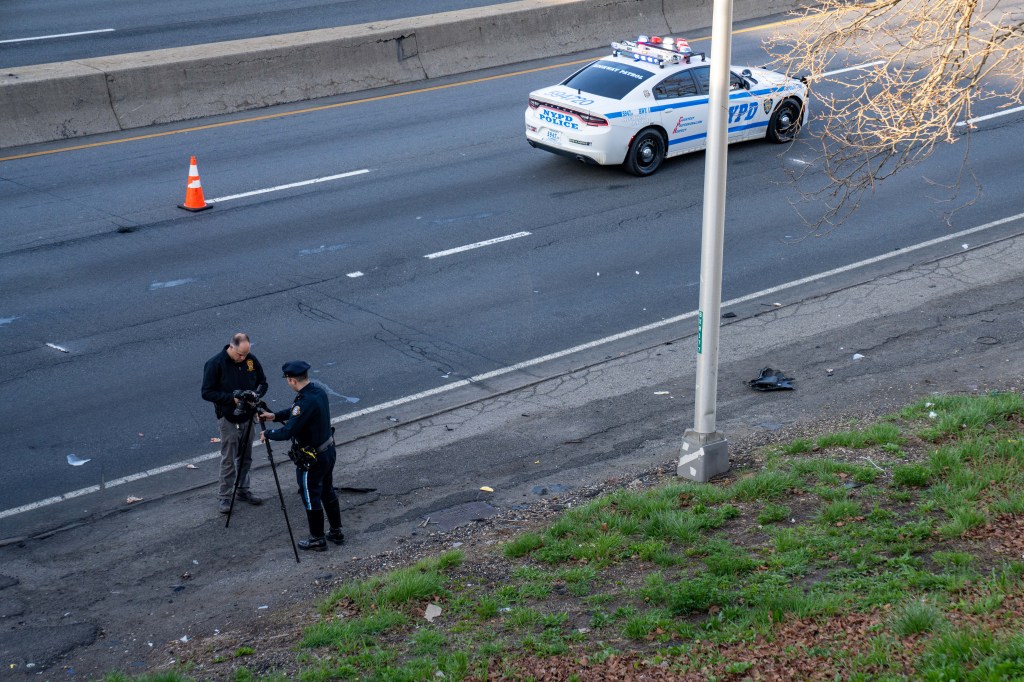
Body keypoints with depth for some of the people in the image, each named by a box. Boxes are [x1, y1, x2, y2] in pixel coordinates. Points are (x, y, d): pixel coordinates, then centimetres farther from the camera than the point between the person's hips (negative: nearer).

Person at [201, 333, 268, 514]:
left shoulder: (251, 360, -3)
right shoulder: (215, 364, -17)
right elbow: (207, 392, -15)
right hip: (228, 419, -5)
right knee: (228, 460, 0)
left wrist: (257, 394, -14)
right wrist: (231, 398, -23)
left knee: (245, 457, 16)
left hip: (248, 417, 5)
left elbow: (262, 382, 8)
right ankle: (224, 497, 12)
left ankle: (243, 490, 31)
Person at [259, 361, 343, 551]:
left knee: (311, 499, 9)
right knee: (328, 493, 22)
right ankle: (336, 532, 34)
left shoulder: (305, 403, -31)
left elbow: (287, 432, -29)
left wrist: (267, 434, -12)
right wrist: (275, 416, 8)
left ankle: (317, 540, 23)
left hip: (312, 460, -9)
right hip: (329, 451, 9)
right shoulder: (319, 391, -2)